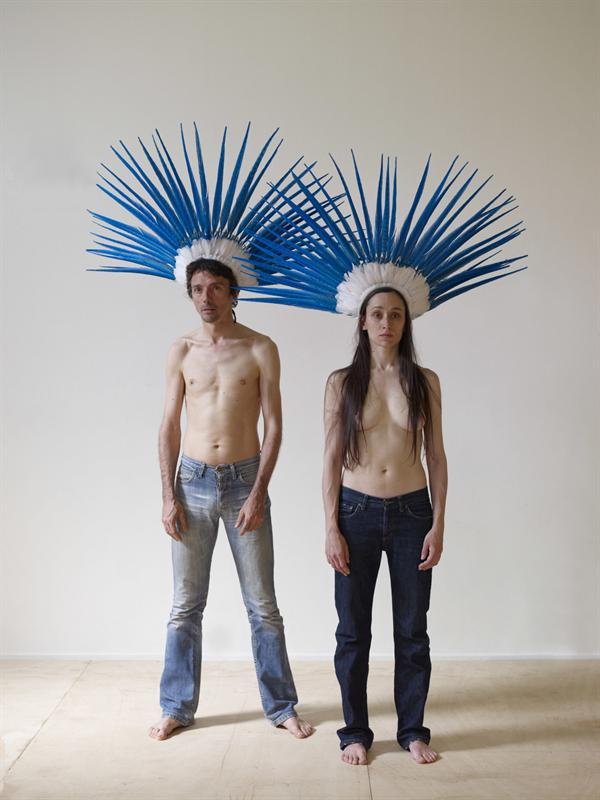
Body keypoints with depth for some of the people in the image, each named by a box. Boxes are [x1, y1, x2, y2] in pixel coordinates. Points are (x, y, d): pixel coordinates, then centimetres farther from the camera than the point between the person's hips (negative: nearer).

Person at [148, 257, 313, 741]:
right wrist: (168, 496, -2)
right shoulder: (182, 351, 4)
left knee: (263, 605, 7)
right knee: (186, 605, 10)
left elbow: (274, 425, -4)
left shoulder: (260, 349, -2)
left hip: (245, 482, -1)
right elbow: (169, 427, 5)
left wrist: (258, 493, -11)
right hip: (193, 483, 2)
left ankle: (281, 706, 23)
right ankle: (177, 707, 26)